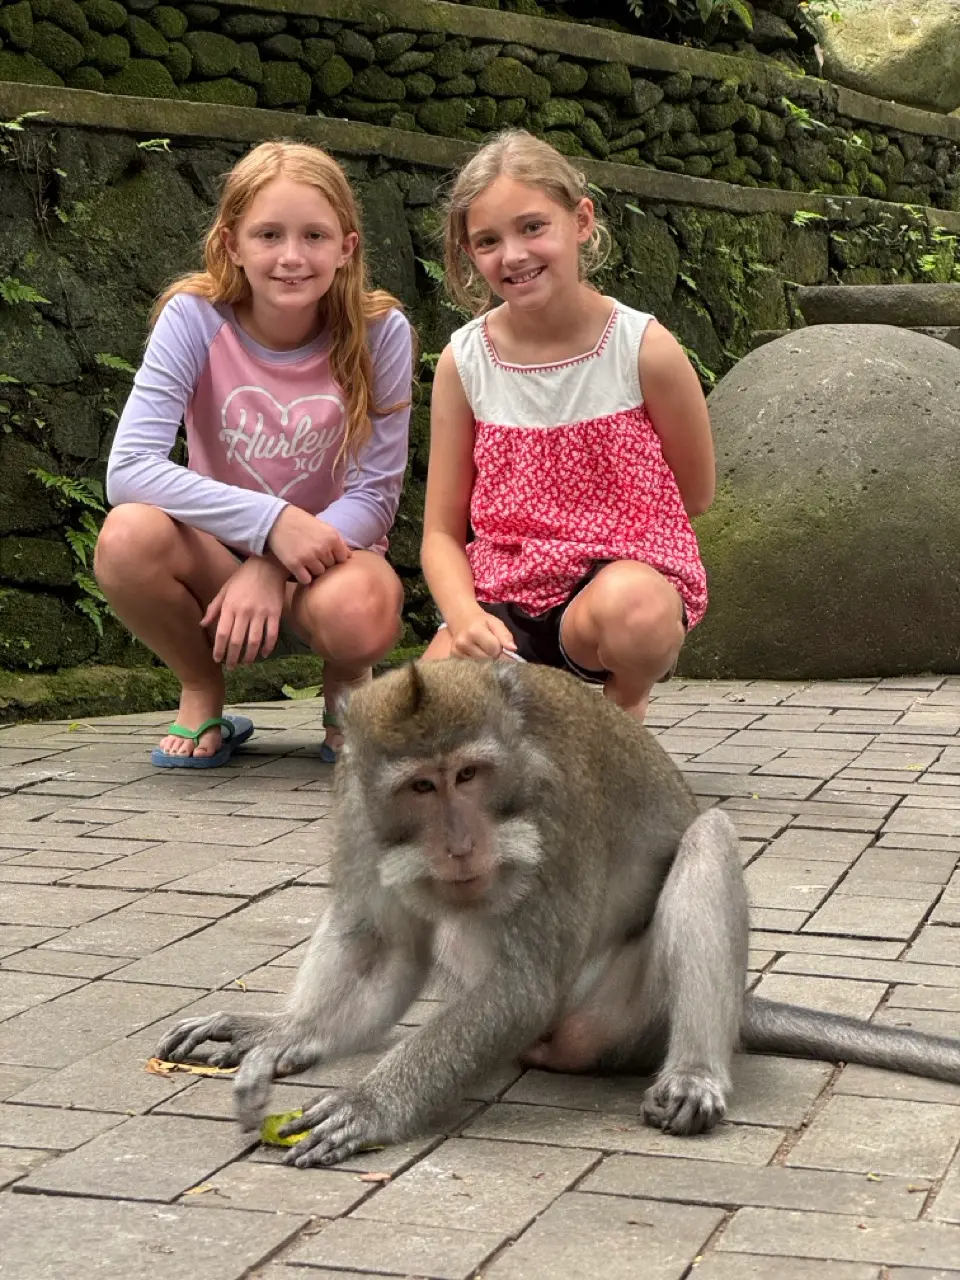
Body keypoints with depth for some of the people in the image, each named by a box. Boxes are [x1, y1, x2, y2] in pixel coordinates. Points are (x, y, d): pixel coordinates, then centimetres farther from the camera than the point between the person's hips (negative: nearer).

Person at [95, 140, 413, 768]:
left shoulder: (381, 332, -12)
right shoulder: (194, 317, -13)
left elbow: (375, 496, -11)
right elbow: (129, 468, -23)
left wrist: (270, 570, -27)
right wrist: (271, 521, -34)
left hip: (330, 551, -1)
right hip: (220, 556, 1)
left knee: (358, 610, -37)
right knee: (128, 535, -33)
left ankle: (346, 690, 3)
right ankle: (203, 699, -2)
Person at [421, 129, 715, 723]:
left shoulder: (644, 348, -9)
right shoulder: (464, 361, -2)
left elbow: (695, 495, 5)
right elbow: (442, 531, 0)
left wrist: (594, 539, 2)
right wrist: (465, 616, -19)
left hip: (623, 568, -2)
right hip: (502, 590, 2)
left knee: (629, 606, -39)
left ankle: (628, 706, -2)